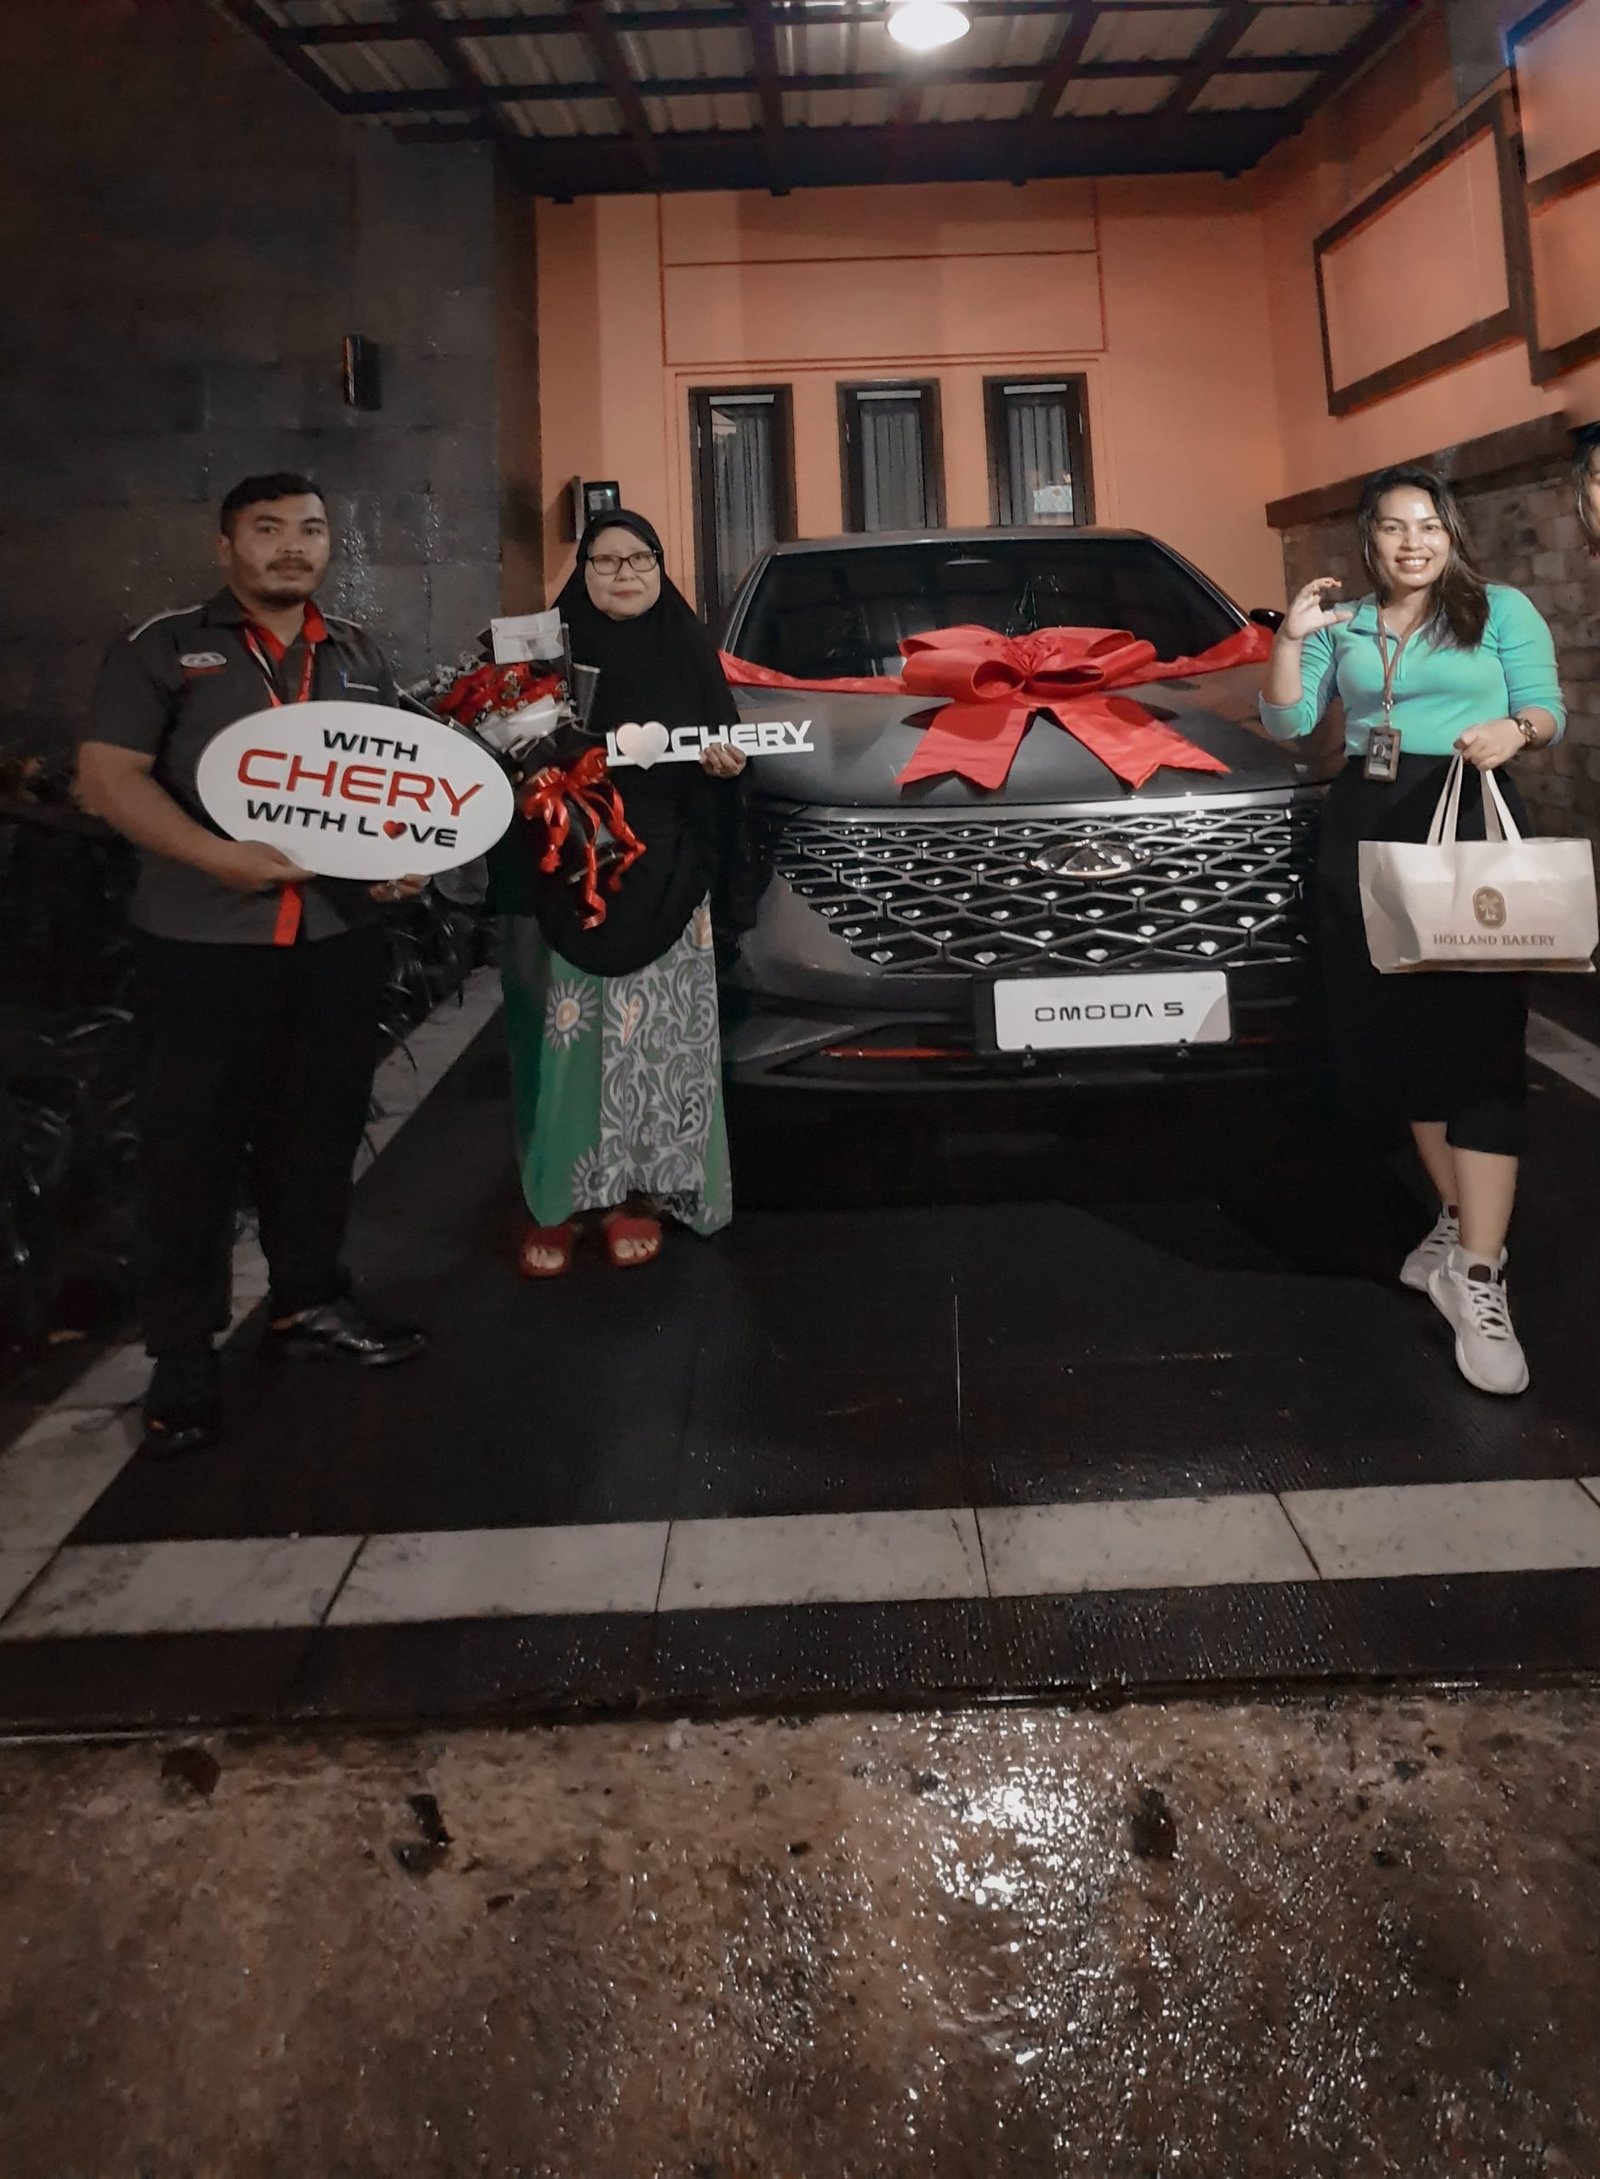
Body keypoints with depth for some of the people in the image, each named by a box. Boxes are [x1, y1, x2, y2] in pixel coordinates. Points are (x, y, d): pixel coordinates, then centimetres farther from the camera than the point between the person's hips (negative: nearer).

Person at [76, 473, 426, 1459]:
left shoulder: (359, 653, 16)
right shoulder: (163, 648, 1)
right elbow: (107, 777, -6)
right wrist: (219, 857, -20)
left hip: (341, 936, 5)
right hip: (203, 941, -4)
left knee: (321, 1132, 13)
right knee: (191, 1146, 0)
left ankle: (309, 1301, 30)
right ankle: (183, 1353, 11)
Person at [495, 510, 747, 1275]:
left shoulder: (688, 652, 9)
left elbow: (723, 750, 13)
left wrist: (725, 763, -8)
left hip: (659, 875, 1)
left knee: (649, 1037, 1)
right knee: (566, 1033, -1)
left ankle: (636, 1191, 11)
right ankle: (560, 1194, 9)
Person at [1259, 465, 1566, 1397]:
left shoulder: (1503, 610, 8)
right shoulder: (1345, 625, 17)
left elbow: (1549, 709, 4)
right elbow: (1288, 722, 11)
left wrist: (1515, 729, -19)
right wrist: (1292, 640, -4)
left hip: (1470, 817, -4)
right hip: (1364, 825, 4)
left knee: (1479, 1039, -13)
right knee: (1394, 1033, 4)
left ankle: (1479, 1272, -15)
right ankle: (1460, 1219, 20)